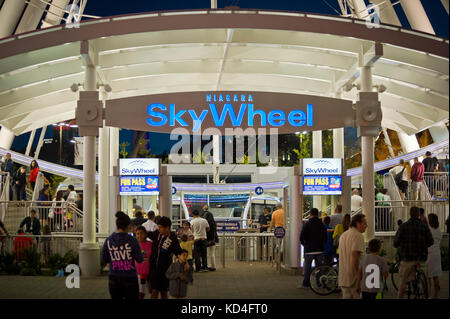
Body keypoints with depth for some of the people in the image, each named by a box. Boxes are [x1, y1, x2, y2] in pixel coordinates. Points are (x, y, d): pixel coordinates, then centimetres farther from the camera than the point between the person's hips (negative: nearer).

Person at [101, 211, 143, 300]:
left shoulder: (108, 240, -2)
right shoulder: (132, 240, -11)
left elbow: (104, 261, 3)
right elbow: (139, 259, -6)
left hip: (114, 278, 3)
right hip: (130, 278, -3)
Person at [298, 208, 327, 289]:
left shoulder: (307, 224, -8)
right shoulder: (322, 225, 6)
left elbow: (302, 237, -9)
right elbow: (325, 237, 12)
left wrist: (304, 244, 9)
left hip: (309, 249, -4)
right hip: (320, 249, 4)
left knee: (307, 267, 3)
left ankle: (306, 284, 5)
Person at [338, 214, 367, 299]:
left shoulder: (343, 235, 17)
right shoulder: (358, 236, -13)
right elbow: (354, 254, -23)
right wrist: (357, 272, -20)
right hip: (354, 276, -8)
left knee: (346, 296, 11)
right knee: (357, 296, -5)